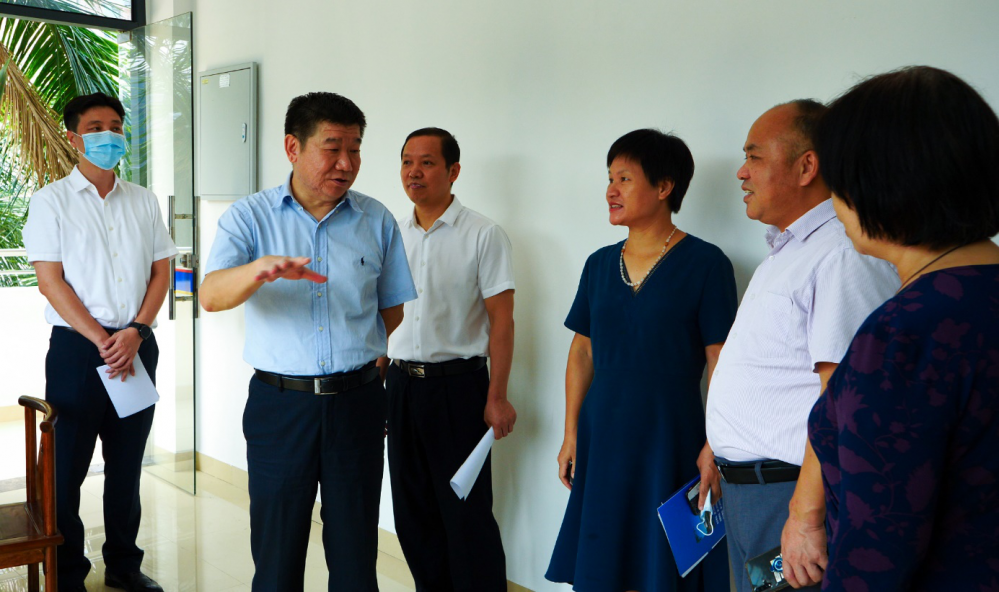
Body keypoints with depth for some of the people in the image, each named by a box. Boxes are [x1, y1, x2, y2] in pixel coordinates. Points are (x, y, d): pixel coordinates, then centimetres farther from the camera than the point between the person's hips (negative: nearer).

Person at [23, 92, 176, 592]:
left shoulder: (143, 202, 10)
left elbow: (161, 272, 7)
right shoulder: (51, 200, 0)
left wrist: (135, 332, -8)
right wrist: (101, 340, -13)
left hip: (137, 347, 4)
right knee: (66, 467, 2)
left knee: (127, 463, 11)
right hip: (77, 347, -3)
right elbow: (51, 281, -6)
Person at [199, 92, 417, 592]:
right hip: (279, 403, -1)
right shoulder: (249, 217, -2)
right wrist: (261, 268, -36)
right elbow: (211, 296, -18)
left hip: (357, 403, 1)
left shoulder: (376, 221, 4)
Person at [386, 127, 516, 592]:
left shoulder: (483, 235, -7)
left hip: (458, 384, -5)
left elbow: (501, 321, -8)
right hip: (400, 383, 6)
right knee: (412, 510, 13)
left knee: (467, 512, 0)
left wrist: (497, 397, -12)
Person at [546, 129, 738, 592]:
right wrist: (571, 434, 10)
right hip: (602, 437, 5)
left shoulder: (705, 263, -8)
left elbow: (721, 364, -9)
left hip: (670, 438, -5)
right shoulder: (600, 264, 8)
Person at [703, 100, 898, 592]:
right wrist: (719, 443, 24)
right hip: (745, 490, 10)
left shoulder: (843, 255, -19)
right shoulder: (785, 250, 15)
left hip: (791, 492, -10)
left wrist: (807, 515, -28)